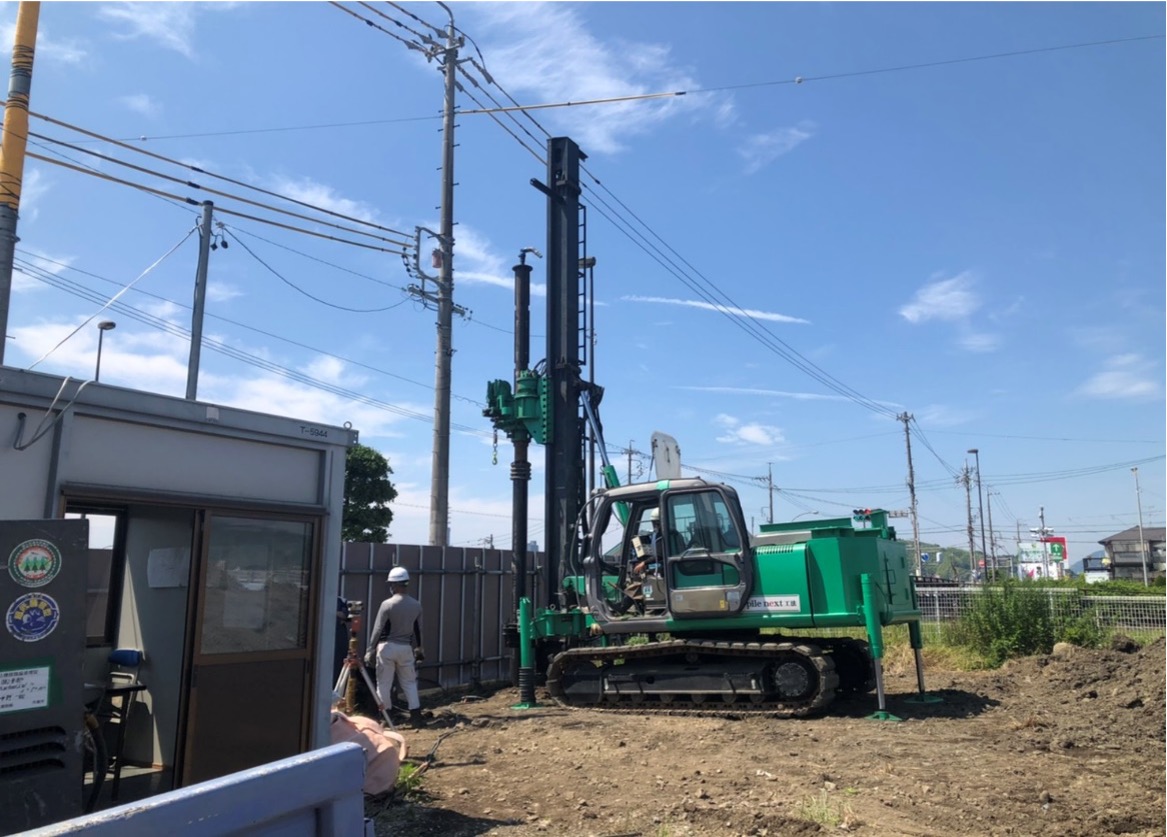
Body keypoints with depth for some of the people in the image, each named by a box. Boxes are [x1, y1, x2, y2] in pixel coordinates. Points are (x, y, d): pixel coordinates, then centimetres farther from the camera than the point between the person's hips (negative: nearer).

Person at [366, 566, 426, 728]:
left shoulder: (387, 604, -14)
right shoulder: (416, 605, 1)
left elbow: (378, 629, -10)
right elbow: (418, 630, 10)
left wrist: (370, 650, -3)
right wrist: (418, 648, 22)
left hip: (387, 647, -4)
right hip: (406, 648, 4)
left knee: (384, 683, 6)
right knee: (409, 682, 12)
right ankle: (416, 715, 8)